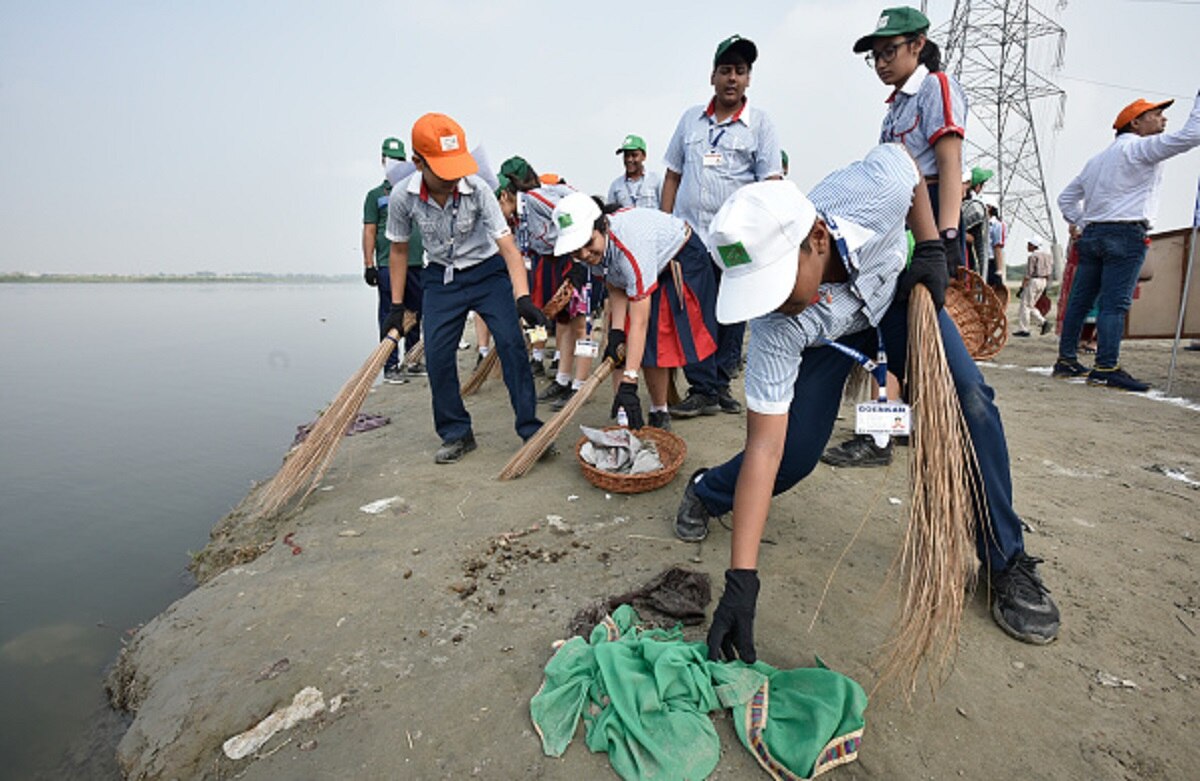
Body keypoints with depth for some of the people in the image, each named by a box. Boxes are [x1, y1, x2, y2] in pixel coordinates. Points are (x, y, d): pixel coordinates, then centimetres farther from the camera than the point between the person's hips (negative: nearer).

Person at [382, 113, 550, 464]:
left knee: (511, 343, -14)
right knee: (437, 354, -5)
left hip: (488, 271, -2)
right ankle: (457, 434, 10)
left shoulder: (478, 189, -23)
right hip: (441, 277, 2)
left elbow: (508, 247, -25)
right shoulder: (402, 196, -16)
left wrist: (523, 298, -39)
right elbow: (399, 250, 0)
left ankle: (530, 428, -4)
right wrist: (397, 305, 2)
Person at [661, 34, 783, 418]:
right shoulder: (691, 118, 14)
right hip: (688, 236, 2)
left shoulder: (760, 123, 5)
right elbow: (673, 175, 16)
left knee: (731, 317, 4)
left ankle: (720, 385, 17)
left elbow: (771, 183, -1)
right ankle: (703, 390, 4)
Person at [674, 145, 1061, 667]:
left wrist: (931, 247, -19)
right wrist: (741, 581, -39)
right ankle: (705, 493, 22)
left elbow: (903, 154, -9)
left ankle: (1006, 564, -1)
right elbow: (765, 447, -37)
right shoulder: (775, 328, -39)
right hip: (823, 339, -2)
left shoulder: (877, 188, -38)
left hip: (897, 295, 2)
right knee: (792, 457, -11)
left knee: (966, 400, -20)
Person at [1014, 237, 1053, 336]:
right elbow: (1049, 273, 15)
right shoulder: (1046, 255, 13)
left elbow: (1028, 274, -16)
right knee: (1030, 306, 16)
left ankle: (1024, 329, -1)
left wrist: (1022, 287, -14)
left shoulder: (1033, 256, -13)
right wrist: (1045, 287, 20)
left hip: (1033, 281, -9)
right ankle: (1044, 322, 4)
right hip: (1043, 281, 9)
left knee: (1025, 305, -2)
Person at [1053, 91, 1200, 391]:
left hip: (1091, 233, 8)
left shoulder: (1097, 159, 24)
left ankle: (1066, 360, 7)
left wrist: (1079, 224, 24)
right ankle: (1106, 368, -16)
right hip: (1126, 234, -8)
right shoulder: (1140, 148, 1)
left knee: (1080, 300, 5)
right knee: (1115, 303, -12)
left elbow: (1066, 197, 26)